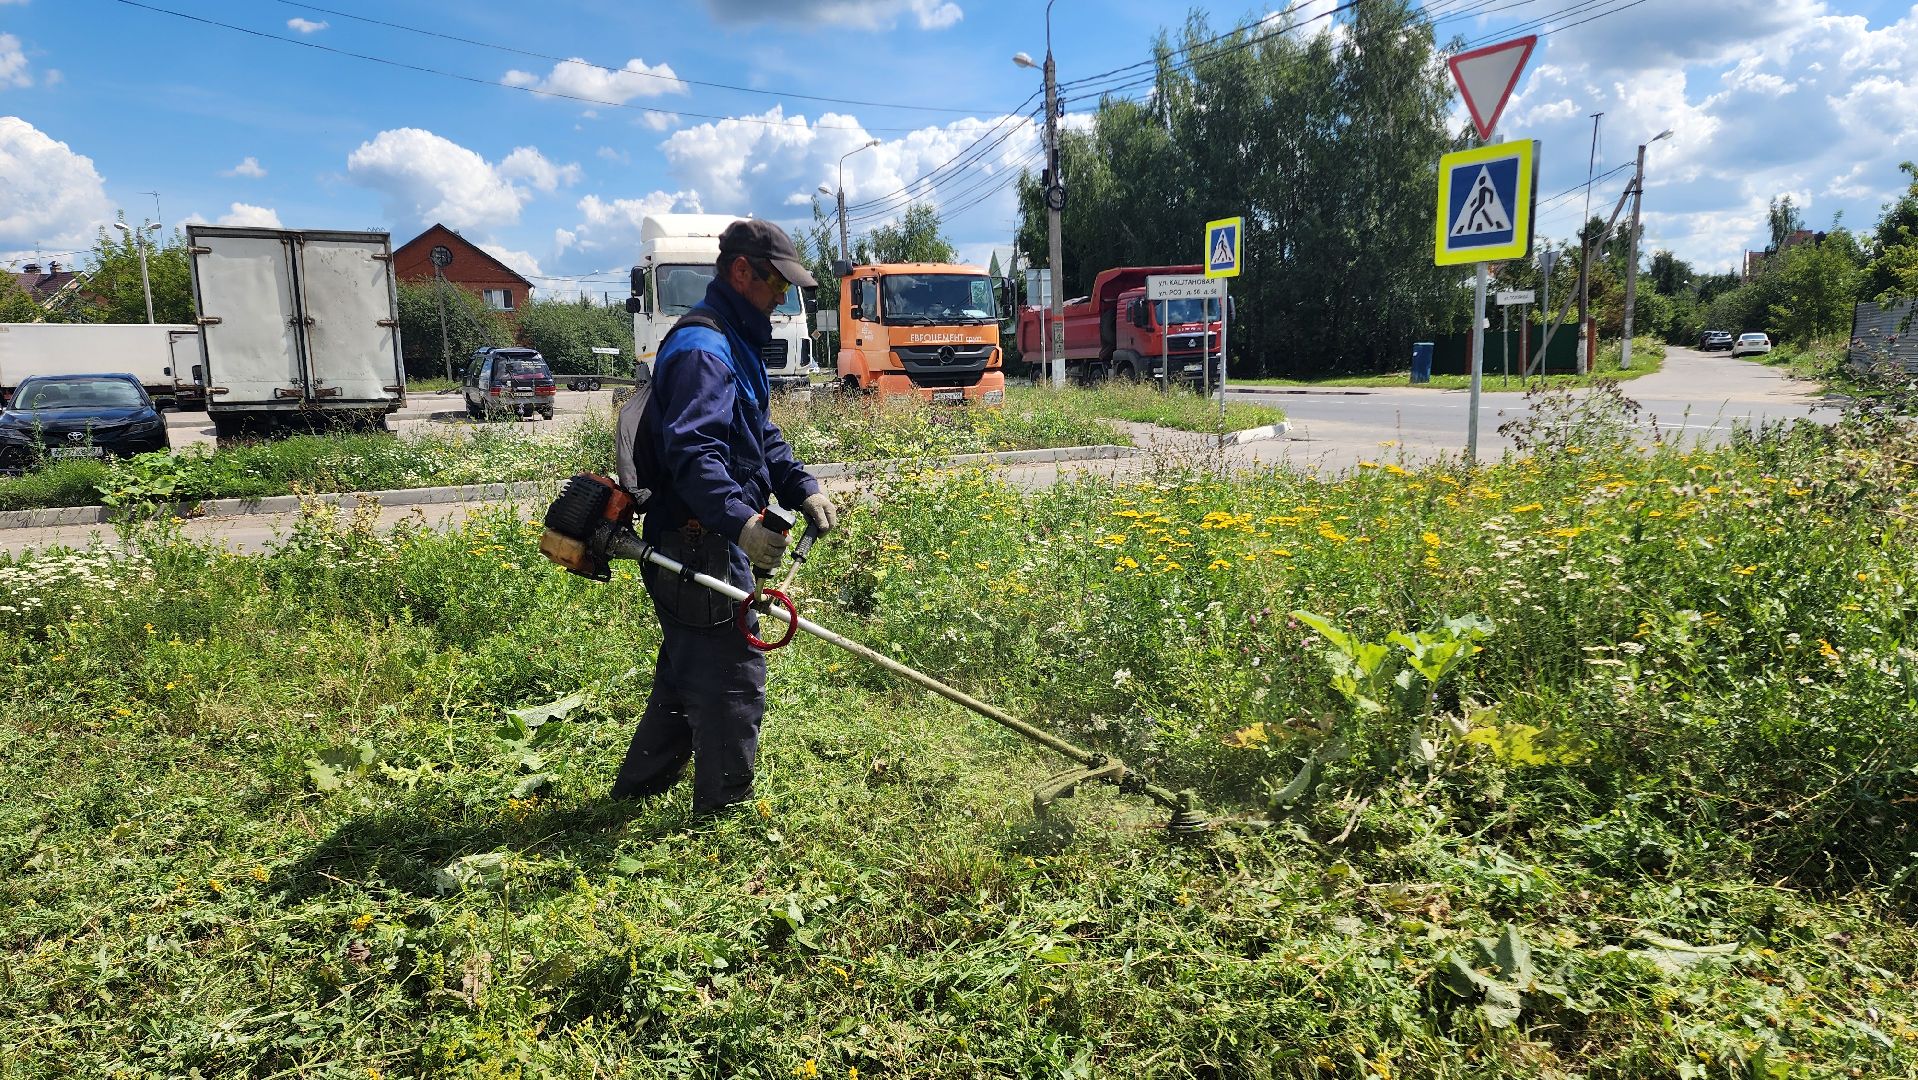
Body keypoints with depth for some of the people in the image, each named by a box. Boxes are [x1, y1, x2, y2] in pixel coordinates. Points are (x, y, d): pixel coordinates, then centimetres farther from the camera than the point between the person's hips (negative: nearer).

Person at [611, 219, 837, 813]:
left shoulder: (733, 342, 18)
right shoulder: (703, 348, -18)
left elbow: (761, 434, 21)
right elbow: (690, 452, -32)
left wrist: (802, 488, 6)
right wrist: (740, 520, -44)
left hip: (697, 545, 11)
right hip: (699, 547, -11)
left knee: (684, 673, 21)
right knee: (733, 681, -3)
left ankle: (636, 790, 36)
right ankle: (725, 814, 10)